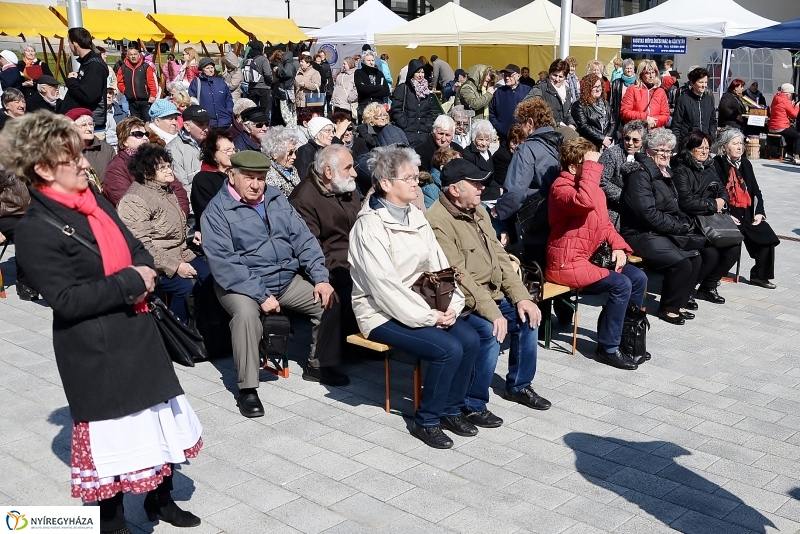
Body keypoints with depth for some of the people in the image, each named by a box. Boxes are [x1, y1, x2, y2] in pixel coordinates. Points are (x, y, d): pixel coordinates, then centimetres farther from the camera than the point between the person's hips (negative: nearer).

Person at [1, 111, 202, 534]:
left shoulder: (94, 203, 7)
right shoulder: (36, 230, -16)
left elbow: (136, 249, 14)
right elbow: (67, 300, -23)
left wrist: (144, 274, -8)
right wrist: (130, 283, -20)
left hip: (137, 334, 8)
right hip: (94, 352, -8)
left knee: (161, 422, 19)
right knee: (111, 435, 4)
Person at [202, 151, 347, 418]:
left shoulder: (276, 199, 9)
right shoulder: (216, 212, -9)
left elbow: (303, 239, 7)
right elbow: (223, 264, -18)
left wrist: (321, 278, -6)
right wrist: (261, 296, -25)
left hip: (287, 279, 6)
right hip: (242, 285, -6)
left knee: (329, 301, -9)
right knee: (246, 312, -36)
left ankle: (319, 365, 11)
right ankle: (247, 388, -21)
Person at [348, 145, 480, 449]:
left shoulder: (416, 217, 9)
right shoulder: (369, 227, -16)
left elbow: (439, 264, 8)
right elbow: (385, 286, -22)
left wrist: (452, 305, -7)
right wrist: (429, 317, -20)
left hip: (420, 305, 7)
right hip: (383, 314, -7)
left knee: (470, 339, -14)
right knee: (449, 349, -23)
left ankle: (451, 409, 6)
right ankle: (426, 421, -3)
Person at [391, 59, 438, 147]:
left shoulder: (427, 91, 17)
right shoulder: (402, 89, 0)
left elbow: (432, 112, 19)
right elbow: (396, 110, -7)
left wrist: (428, 126, 4)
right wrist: (406, 126, -11)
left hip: (424, 133, 5)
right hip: (407, 133, -5)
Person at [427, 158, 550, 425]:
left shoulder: (478, 210, 9)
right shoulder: (437, 221, -20)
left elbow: (499, 256, 9)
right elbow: (458, 276, -24)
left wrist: (521, 297, -1)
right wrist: (492, 313, -27)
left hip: (492, 294, 9)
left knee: (527, 317, 1)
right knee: (490, 332, -28)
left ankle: (518, 386, 23)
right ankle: (472, 405, -9)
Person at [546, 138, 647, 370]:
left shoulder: (592, 187, 14)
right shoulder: (561, 187, -16)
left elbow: (605, 223, 19)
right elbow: (586, 202, -38)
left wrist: (618, 246, 1)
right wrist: (591, 167, -28)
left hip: (591, 257, 10)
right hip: (567, 263, -10)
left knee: (638, 278, 1)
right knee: (621, 285, -21)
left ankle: (627, 335, 16)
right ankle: (608, 348, -8)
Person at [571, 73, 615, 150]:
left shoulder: (605, 104, 17)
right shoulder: (579, 106, -1)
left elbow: (613, 124, 10)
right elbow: (583, 126, -11)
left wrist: (607, 140, -7)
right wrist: (602, 139, -14)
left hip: (608, 144, 5)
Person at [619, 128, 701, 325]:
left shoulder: (664, 173, 15)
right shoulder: (640, 175, -15)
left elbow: (673, 207, 22)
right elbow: (649, 213, -22)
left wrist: (685, 221, 1)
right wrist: (679, 226, -14)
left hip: (666, 233, 9)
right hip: (641, 235, -9)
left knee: (696, 258, -6)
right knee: (681, 263, -22)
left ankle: (680, 302, 10)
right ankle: (668, 309, -4)